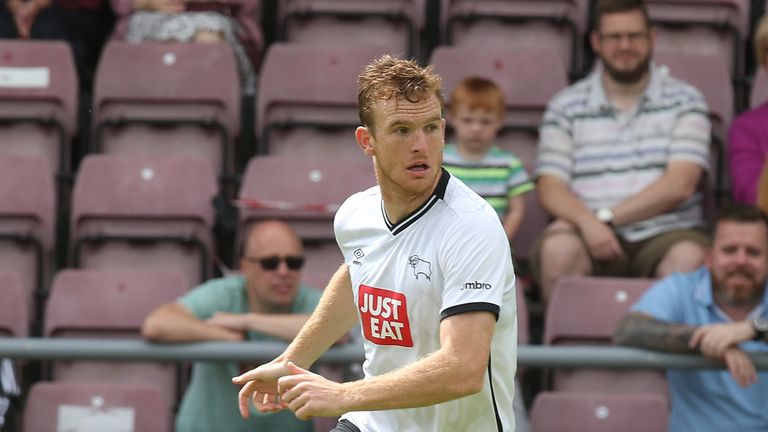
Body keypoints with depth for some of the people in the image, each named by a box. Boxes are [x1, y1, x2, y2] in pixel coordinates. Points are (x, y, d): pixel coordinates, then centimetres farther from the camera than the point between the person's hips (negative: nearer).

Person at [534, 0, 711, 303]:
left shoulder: (684, 102, 9)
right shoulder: (565, 107, 12)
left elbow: (679, 185, -3)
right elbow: (550, 187, 3)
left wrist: (607, 217, -12)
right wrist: (587, 221, -20)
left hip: (663, 236, -1)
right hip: (591, 235, 1)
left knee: (689, 257, -34)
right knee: (558, 249, -32)